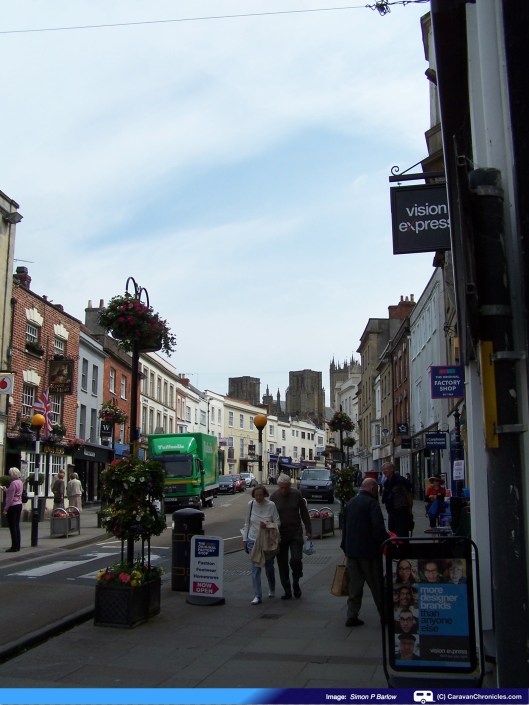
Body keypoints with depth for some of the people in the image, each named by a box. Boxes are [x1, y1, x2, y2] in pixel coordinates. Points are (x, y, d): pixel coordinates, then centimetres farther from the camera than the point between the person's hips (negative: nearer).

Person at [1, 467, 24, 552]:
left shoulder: (13, 483, -17)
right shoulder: (20, 482, 10)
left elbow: (10, 497, -19)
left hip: (13, 506, -9)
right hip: (19, 504, 9)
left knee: (12, 527, -4)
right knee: (17, 526, 12)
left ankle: (14, 547, -1)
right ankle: (17, 546, 16)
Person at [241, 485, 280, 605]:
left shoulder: (271, 505, -12)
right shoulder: (250, 504, -4)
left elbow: (277, 523, -6)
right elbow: (247, 523, 6)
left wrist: (267, 525, -25)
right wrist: (244, 538, 6)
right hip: (253, 540, 1)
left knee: (269, 566, 14)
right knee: (255, 568, -4)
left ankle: (272, 589, 39)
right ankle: (257, 596, 0)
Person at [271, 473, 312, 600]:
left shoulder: (296, 494, -4)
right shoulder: (274, 497, -4)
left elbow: (304, 513, 5)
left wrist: (308, 530, 5)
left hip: (296, 533, -1)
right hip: (280, 534, 1)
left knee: (296, 560, -13)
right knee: (282, 564, 5)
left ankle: (296, 583, 14)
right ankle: (287, 591, 17)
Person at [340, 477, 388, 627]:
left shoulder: (350, 503, 12)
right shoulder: (372, 503, -13)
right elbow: (379, 528, -21)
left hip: (351, 551, 6)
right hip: (369, 551, -6)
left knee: (354, 585, 10)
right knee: (377, 586, 5)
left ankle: (352, 616, 7)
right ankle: (384, 615, 13)